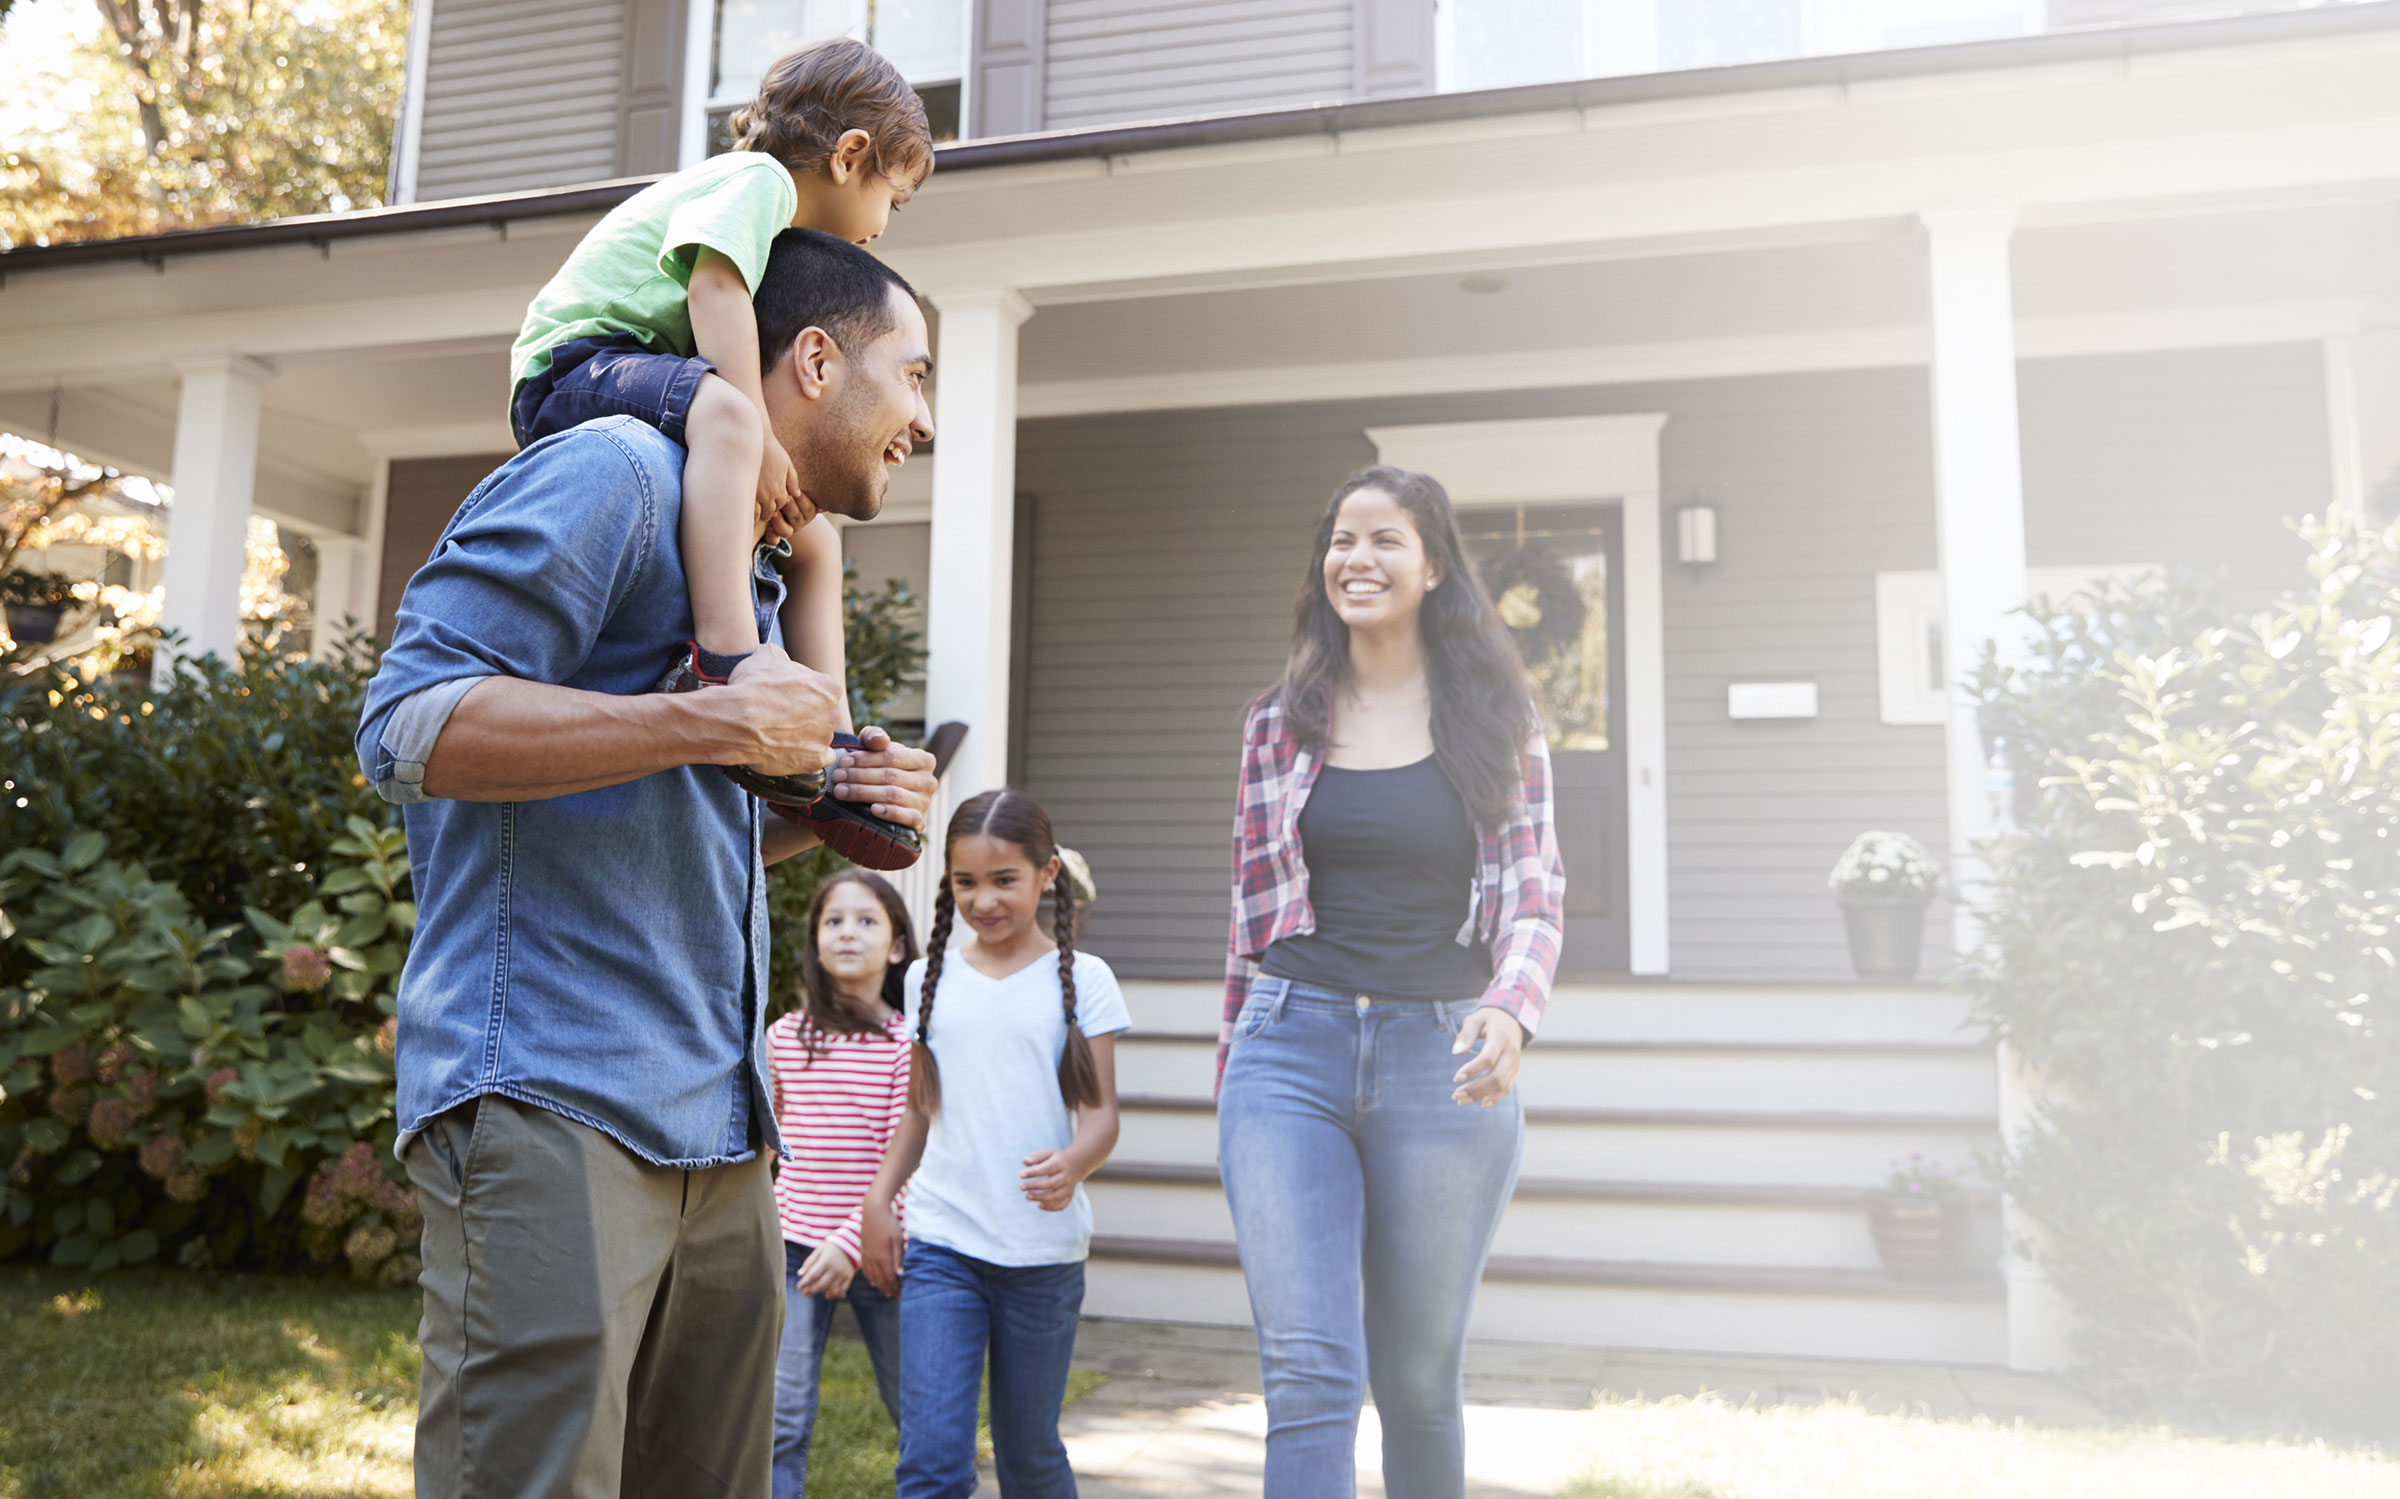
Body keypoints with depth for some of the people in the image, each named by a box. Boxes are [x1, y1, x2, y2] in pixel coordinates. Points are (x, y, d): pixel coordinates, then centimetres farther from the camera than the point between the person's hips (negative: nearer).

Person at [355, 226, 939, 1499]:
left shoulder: (759, 563, 23)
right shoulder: (616, 471, -6)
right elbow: (407, 724, -16)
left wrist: (822, 816, 8)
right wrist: (714, 723, -19)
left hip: (717, 1138, 9)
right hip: (550, 1106, -9)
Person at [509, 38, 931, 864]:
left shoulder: (782, 237, 25)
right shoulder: (757, 177, -6)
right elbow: (714, 285, -23)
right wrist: (764, 442, -28)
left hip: (647, 379, 10)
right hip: (578, 365, -10)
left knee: (811, 540, 6)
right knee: (720, 410, -39)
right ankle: (721, 661, -54)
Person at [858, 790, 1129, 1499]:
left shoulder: (1082, 980, 0)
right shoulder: (930, 977, 9)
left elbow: (1100, 1111, -4)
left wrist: (1073, 1165, -25)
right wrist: (878, 1201, 7)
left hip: (1043, 1253, -1)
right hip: (939, 1245, 2)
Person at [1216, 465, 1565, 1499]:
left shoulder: (1493, 718, 5)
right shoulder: (1281, 722, 9)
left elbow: (1532, 892, 1)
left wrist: (1509, 1007, -20)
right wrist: (1235, 1069, 16)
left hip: (1443, 1058, 0)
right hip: (1292, 1047, 1)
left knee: (1418, 1378, 12)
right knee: (1308, 1369, -10)